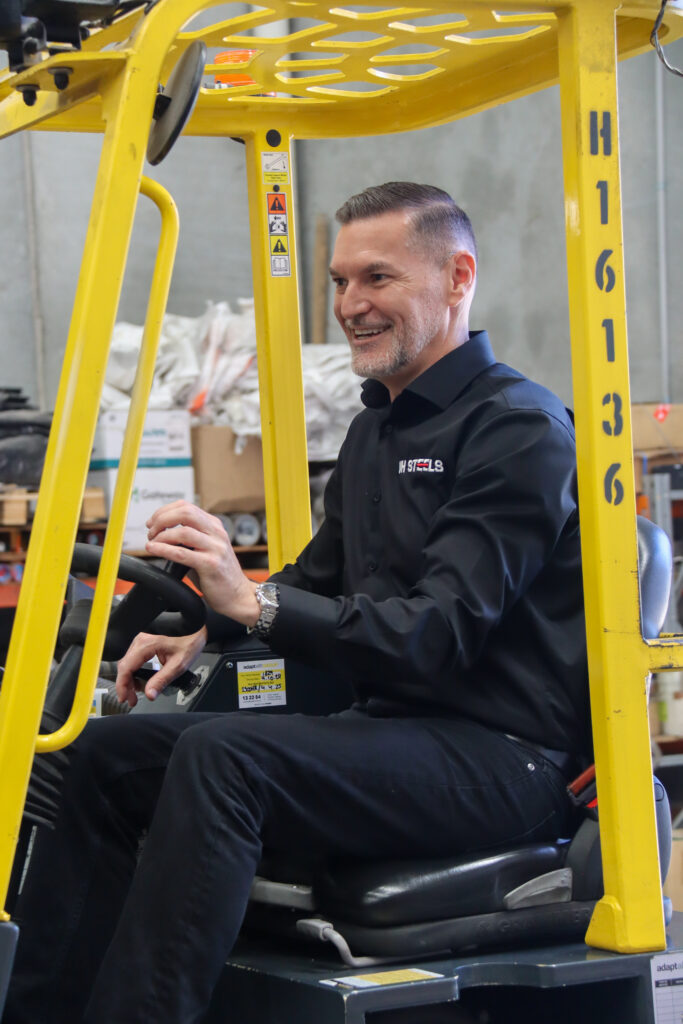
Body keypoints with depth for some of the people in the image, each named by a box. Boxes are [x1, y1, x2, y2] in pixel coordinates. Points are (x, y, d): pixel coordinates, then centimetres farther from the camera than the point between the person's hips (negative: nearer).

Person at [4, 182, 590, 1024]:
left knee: (223, 757, -31)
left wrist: (253, 603, -31)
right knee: (108, 752, 1)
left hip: (503, 758, -9)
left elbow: (439, 637, -22)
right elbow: (320, 577, 28)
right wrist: (209, 628, 9)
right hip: (395, 731, 9)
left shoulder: (519, 430, -12)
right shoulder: (378, 426, 17)